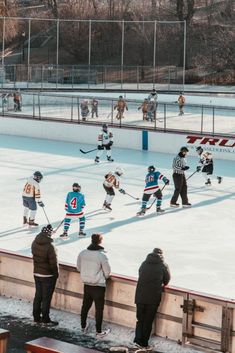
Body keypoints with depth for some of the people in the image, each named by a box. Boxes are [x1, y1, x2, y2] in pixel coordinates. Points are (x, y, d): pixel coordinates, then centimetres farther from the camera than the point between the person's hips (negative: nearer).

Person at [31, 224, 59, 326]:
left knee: (38, 296, 17)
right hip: (48, 275, -7)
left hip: (36, 273, 7)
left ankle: (36, 317, 26)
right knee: (46, 298, 3)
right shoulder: (49, 246, -24)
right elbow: (53, 263, -19)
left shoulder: (34, 244, -3)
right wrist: (56, 273, -5)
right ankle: (45, 320, 10)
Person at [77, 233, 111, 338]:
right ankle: (99, 332, 12)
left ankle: (83, 327, 34)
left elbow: (79, 268, 8)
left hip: (87, 285, 5)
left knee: (85, 306, 20)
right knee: (99, 309, 6)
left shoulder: (82, 253, -5)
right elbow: (107, 272, -11)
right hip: (98, 285, -5)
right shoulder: (102, 255, -20)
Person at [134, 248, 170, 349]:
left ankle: (138, 340, 4)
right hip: (154, 298, -2)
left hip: (140, 296, 2)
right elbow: (167, 281, 7)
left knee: (140, 320, 14)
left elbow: (140, 275, 13)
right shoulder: (163, 266, -1)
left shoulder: (144, 264, 6)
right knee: (148, 321, 9)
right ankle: (144, 343, 12)